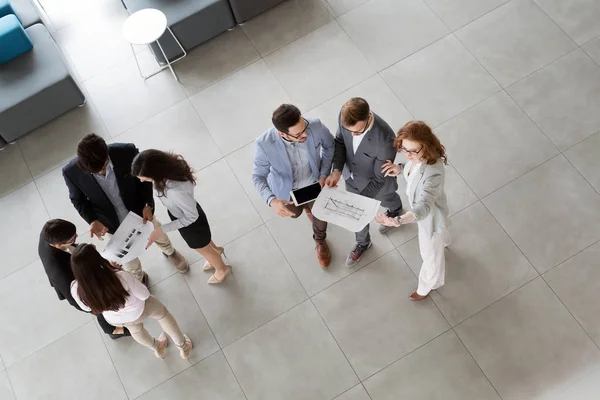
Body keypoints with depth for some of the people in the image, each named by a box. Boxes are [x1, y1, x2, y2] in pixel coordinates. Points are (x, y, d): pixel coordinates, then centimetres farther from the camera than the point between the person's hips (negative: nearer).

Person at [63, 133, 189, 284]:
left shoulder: (127, 151, -34)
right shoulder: (71, 172, -31)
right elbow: (78, 199, -10)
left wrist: (147, 204, -24)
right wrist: (92, 220, -25)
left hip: (140, 210, 0)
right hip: (113, 223, 0)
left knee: (157, 234, 30)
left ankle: (169, 251, 67)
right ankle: (138, 278, 61)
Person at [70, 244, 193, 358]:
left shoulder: (76, 289, -35)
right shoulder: (122, 277, -45)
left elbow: (87, 307, -11)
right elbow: (144, 295, -23)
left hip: (115, 319, 3)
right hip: (138, 310, -3)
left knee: (135, 328, 38)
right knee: (162, 313, 32)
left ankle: (158, 348, 66)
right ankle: (183, 347, 51)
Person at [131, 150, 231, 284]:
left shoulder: (177, 191, -48)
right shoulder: (168, 165, -27)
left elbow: (191, 217, -29)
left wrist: (163, 230, -25)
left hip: (191, 222, -6)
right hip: (181, 214, 6)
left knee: (204, 249, 26)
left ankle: (222, 269, 56)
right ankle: (215, 250, 67)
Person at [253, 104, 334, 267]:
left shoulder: (316, 126, -34)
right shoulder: (265, 144, -39)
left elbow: (329, 146, -10)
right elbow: (258, 177, -23)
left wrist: (324, 176, -14)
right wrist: (272, 201, -41)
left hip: (314, 183, 1)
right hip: (288, 190, 0)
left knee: (320, 217, 26)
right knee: (294, 213, 32)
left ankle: (320, 241, 62)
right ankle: (306, 206, 71)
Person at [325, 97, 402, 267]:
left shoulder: (385, 140, -44)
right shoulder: (345, 116, -30)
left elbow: (379, 178, -31)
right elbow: (340, 140, -9)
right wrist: (337, 170, -22)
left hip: (374, 180, -3)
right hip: (352, 176, 4)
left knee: (385, 199, 33)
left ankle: (395, 209, 70)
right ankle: (363, 242, 57)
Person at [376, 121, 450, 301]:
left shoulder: (433, 172, -47)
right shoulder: (418, 156, -23)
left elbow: (424, 207, -51)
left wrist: (398, 221, -66)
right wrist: (400, 169, -18)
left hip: (430, 214, -7)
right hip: (421, 205, 8)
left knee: (430, 253, 23)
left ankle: (427, 286, 54)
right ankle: (442, 241, 81)